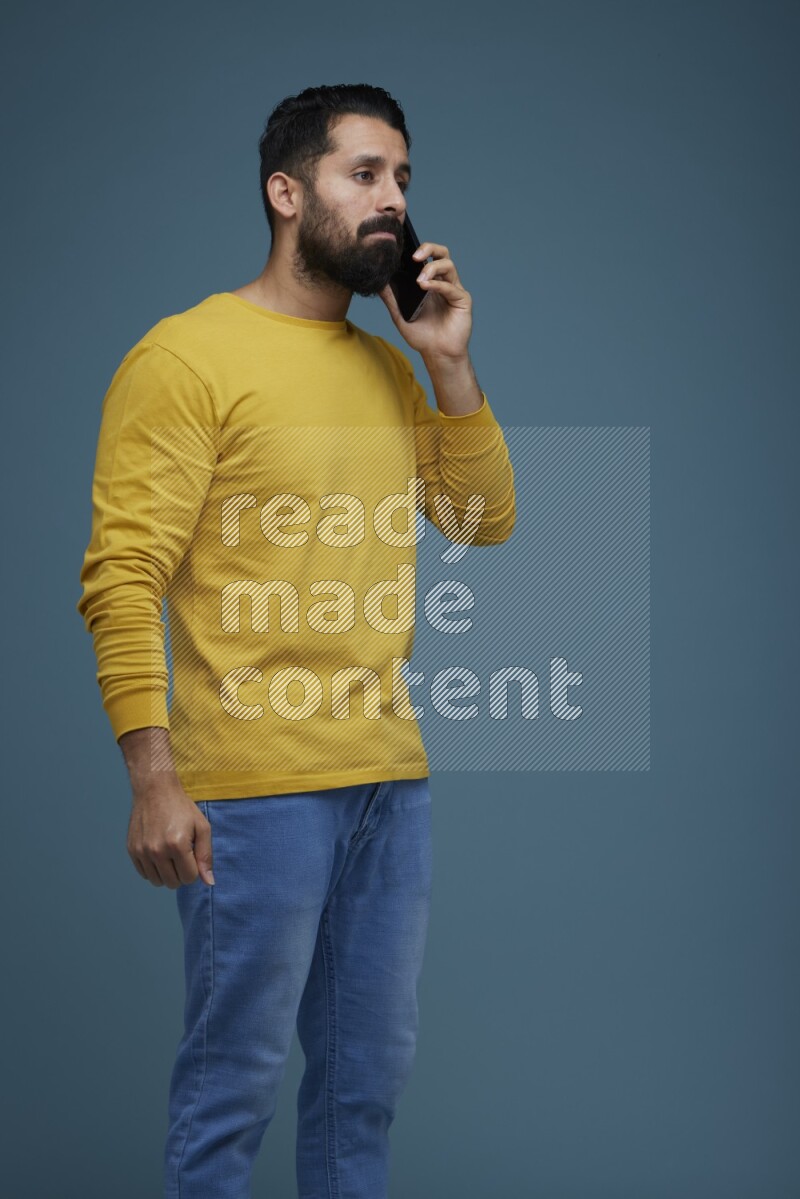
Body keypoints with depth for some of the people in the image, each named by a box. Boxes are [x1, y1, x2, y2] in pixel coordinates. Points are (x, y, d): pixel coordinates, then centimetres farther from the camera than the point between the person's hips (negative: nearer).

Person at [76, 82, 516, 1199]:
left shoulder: (387, 366, 15)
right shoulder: (186, 356, -7)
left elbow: (487, 520, 14)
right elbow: (122, 577, -12)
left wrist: (449, 362, 3)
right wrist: (153, 781, -19)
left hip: (392, 774, 7)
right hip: (255, 786, -7)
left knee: (370, 1073, 15)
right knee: (235, 1081, 1)